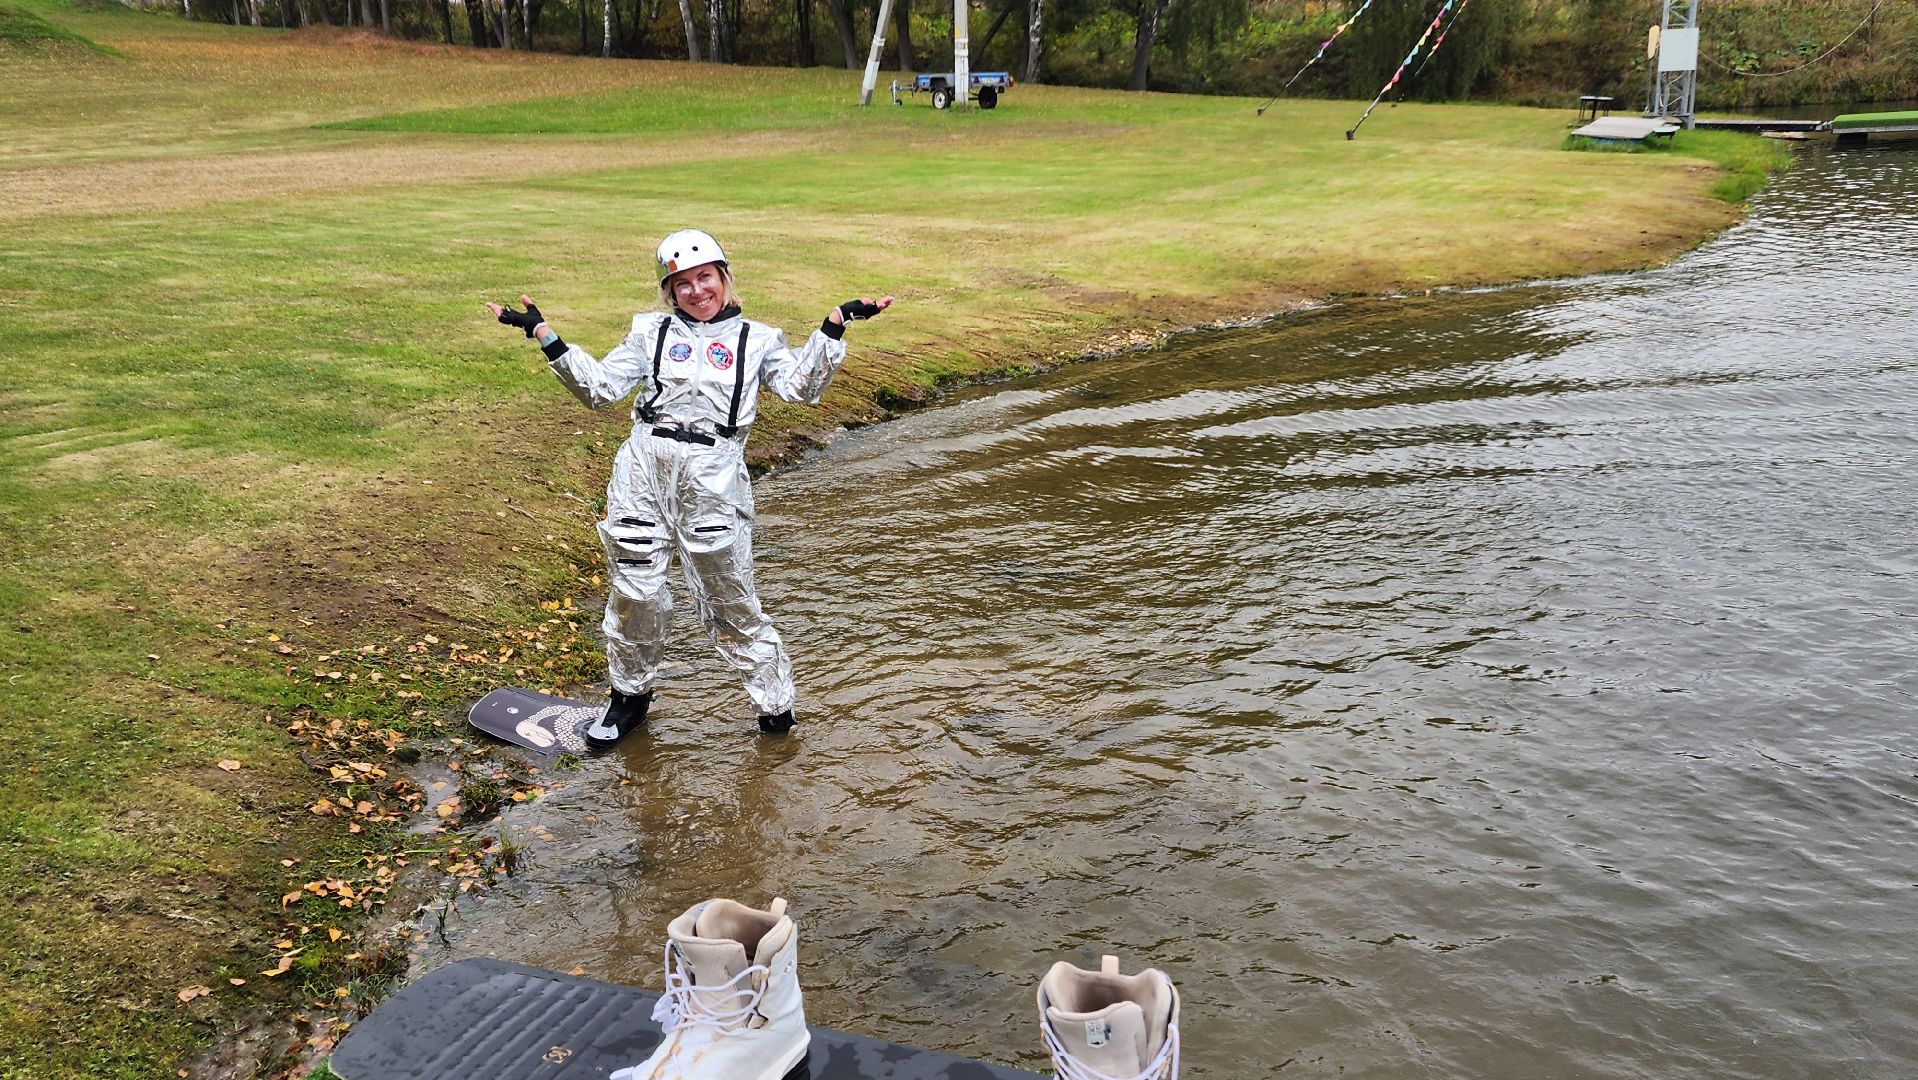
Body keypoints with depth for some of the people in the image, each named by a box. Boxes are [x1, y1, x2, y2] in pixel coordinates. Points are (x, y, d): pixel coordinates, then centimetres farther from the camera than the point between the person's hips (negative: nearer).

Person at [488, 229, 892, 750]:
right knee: (634, 589, 4)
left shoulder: (756, 338, 13)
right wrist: (546, 338, 2)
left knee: (730, 598, 1)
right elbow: (600, 388, 10)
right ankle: (630, 694, 26)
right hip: (643, 470, 2)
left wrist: (833, 326, -11)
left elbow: (801, 386, -3)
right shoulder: (651, 331, 16)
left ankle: (775, 704, 15)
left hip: (714, 476, -2)